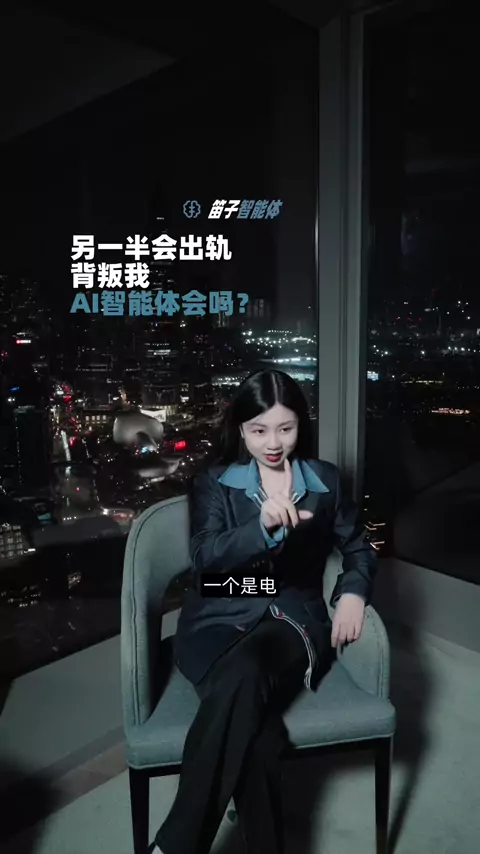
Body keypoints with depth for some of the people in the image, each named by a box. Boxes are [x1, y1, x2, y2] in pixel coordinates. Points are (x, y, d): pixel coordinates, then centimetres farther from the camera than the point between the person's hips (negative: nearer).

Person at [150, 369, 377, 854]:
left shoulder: (325, 480, 10)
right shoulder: (213, 485, 4)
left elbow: (359, 548, 20)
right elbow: (205, 556, -12)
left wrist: (353, 592, -3)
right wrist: (264, 526, -31)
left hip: (292, 618, 0)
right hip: (219, 621, 0)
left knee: (242, 675, -34)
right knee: (255, 734, -32)